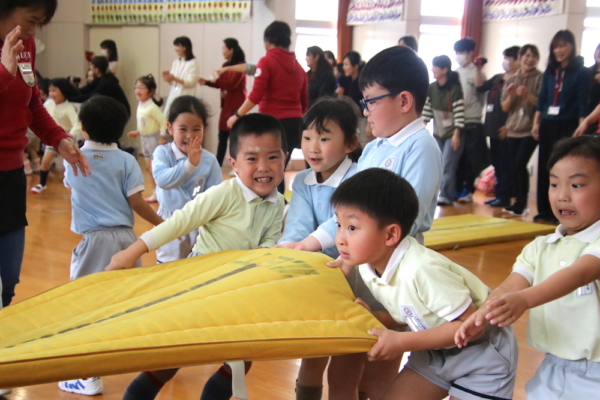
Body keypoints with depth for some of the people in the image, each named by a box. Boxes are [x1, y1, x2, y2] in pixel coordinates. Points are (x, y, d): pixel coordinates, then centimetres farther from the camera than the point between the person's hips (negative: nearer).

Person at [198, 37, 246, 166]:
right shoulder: (226, 65, 14)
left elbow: (231, 83, -19)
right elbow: (221, 83, 14)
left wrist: (216, 80, -22)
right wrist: (207, 82, 1)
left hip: (236, 106, -8)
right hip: (226, 105, 8)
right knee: (222, 136, 10)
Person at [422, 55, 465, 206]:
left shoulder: (455, 89, -15)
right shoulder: (431, 88, 1)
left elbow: (459, 113, -17)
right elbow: (427, 109, 5)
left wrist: (456, 135, -19)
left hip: (452, 134, -6)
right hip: (438, 133, 6)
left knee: (447, 166, -8)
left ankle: (446, 196, 0)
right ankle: (446, 193, 15)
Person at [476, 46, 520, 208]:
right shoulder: (497, 78, 16)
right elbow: (480, 87, 17)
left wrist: (508, 126, -20)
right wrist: (478, 69, 6)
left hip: (505, 129, -9)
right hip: (493, 128, 9)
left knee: (505, 164, -3)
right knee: (497, 164, 12)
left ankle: (505, 197, 2)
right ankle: (498, 194, 19)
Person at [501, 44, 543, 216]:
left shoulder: (540, 78, -2)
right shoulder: (511, 79, 11)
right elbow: (505, 107, 9)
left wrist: (527, 95, -22)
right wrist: (510, 95, -10)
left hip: (530, 129, -5)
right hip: (513, 129, 5)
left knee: (520, 164, -15)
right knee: (512, 168, 3)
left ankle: (522, 203, -4)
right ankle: (519, 202, 15)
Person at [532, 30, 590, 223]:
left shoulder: (581, 73, -2)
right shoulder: (549, 72, 12)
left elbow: (583, 104, -7)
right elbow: (541, 99, 13)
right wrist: (536, 123, 6)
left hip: (567, 126, -5)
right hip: (547, 125, 5)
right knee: (544, 167, 5)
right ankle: (544, 211, 12)